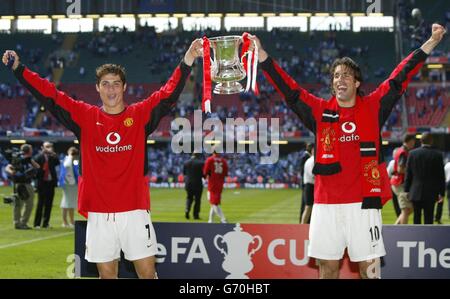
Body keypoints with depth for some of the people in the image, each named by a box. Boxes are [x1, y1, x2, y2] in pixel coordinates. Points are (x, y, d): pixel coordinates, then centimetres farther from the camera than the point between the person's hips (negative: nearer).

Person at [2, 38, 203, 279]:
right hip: (99, 215, 1)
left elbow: (169, 93, -4)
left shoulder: (140, 114, 5)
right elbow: (49, 96, 5)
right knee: (106, 274, 8)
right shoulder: (85, 116, 7)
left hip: (135, 211, -1)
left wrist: (187, 61, -18)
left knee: (147, 273, 0)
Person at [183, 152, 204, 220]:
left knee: (189, 198, 17)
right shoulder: (201, 163, -9)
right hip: (198, 184, -3)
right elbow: (204, 174, -8)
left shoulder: (186, 163, 2)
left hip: (188, 183, 3)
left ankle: (187, 210, -6)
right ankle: (196, 215, 6)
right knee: (197, 199, 7)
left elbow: (184, 173, 10)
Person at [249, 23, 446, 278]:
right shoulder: (320, 111, 8)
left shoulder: (373, 107, 6)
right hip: (326, 204, 2)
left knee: (370, 267, 0)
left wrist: (431, 43, -1)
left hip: (363, 202, -2)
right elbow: (288, 88, 5)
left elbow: (400, 78, 3)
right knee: (327, 267, 6)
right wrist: (262, 56, -3)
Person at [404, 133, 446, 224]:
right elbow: (441, 176, -3)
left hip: (416, 192, 2)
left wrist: (407, 190, 8)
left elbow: (408, 174, 2)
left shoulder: (413, 153, -1)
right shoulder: (437, 155, -5)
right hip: (431, 193, -2)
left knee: (417, 217, 12)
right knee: (428, 218, 1)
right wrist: (442, 193, 5)